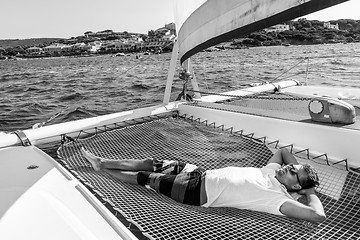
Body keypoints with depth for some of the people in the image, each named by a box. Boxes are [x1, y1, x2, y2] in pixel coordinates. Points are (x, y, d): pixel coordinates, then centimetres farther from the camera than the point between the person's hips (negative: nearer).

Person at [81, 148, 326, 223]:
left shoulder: (278, 198, -16)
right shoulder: (270, 172, 6)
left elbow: (318, 216, -27)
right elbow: (283, 151, 24)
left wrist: (310, 192, -11)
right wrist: (301, 168, 13)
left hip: (196, 192, -7)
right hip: (201, 173, 7)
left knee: (145, 177, 3)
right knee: (150, 163, 10)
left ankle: (102, 166, 29)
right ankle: (101, 162, 30)